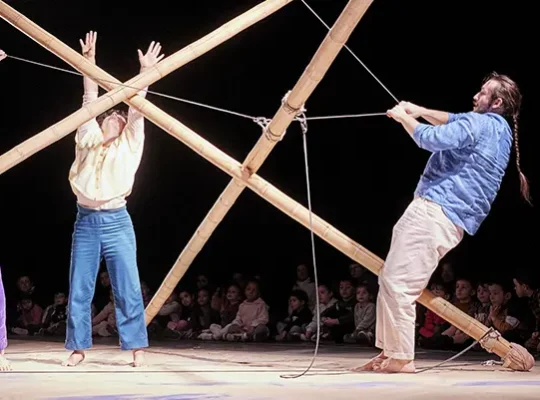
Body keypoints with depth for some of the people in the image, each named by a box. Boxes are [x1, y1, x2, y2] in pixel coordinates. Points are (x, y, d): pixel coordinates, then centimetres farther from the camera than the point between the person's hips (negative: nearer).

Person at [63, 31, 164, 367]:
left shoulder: (128, 146, 9)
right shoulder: (88, 140, 13)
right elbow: (90, 101, 11)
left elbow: (137, 111, 4)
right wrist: (89, 61, 8)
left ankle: (137, 348, -1)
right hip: (85, 222, 2)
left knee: (128, 289, -4)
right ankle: (78, 348, 8)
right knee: (79, 290, 2)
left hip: (117, 222, -2)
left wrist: (145, 72, -1)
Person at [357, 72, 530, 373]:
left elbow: (433, 138, -18)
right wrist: (421, 111, 26)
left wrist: (404, 118, -1)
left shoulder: (480, 123, -9)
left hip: (435, 212, -11)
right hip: (446, 217, 11)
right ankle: (390, 351, 12)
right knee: (392, 281, 12)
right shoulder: (499, 129, 22)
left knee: (397, 282, -14)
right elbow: (453, 122, 38)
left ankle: (401, 358, -13)